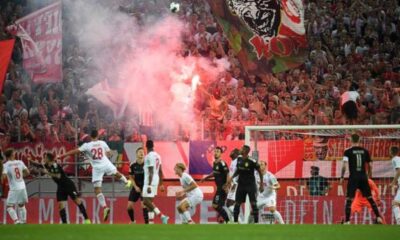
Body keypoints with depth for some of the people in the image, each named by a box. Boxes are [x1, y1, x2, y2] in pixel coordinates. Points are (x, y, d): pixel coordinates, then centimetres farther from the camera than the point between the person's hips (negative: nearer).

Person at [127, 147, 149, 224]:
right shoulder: (133, 166, -1)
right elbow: (131, 177, 6)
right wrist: (135, 187, -5)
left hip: (144, 187, -3)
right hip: (136, 187, 3)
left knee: (144, 205, -15)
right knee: (129, 205, 2)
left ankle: (146, 223, -12)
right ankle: (132, 221, 26)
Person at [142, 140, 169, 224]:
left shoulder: (149, 156, -16)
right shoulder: (157, 156, 11)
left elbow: (151, 172, -21)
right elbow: (160, 171, 16)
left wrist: (149, 185, -23)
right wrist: (161, 184, 21)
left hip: (150, 181, -9)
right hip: (156, 181, 9)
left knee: (146, 201, -12)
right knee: (149, 201, 11)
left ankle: (162, 216, -21)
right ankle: (151, 222, 8)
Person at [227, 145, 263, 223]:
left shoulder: (252, 161, -18)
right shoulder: (239, 158, 0)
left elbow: (260, 172, -8)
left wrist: (261, 184, -7)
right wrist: (231, 177, 0)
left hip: (250, 185, -6)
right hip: (241, 184, 6)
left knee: (253, 203, -7)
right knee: (237, 203, 6)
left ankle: (256, 222, -1)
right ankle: (235, 221, 14)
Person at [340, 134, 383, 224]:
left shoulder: (348, 151, -3)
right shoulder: (365, 151, 7)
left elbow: (344, 165, -11)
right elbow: (370, 166, 11)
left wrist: (341, 177, -3)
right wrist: (368, 176, 24)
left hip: (353, 177, -3)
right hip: (363, 177, 3)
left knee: (349, 199, -1)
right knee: (370, 198, 13)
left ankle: (347, 221, -9)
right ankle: (378, 217, 11)